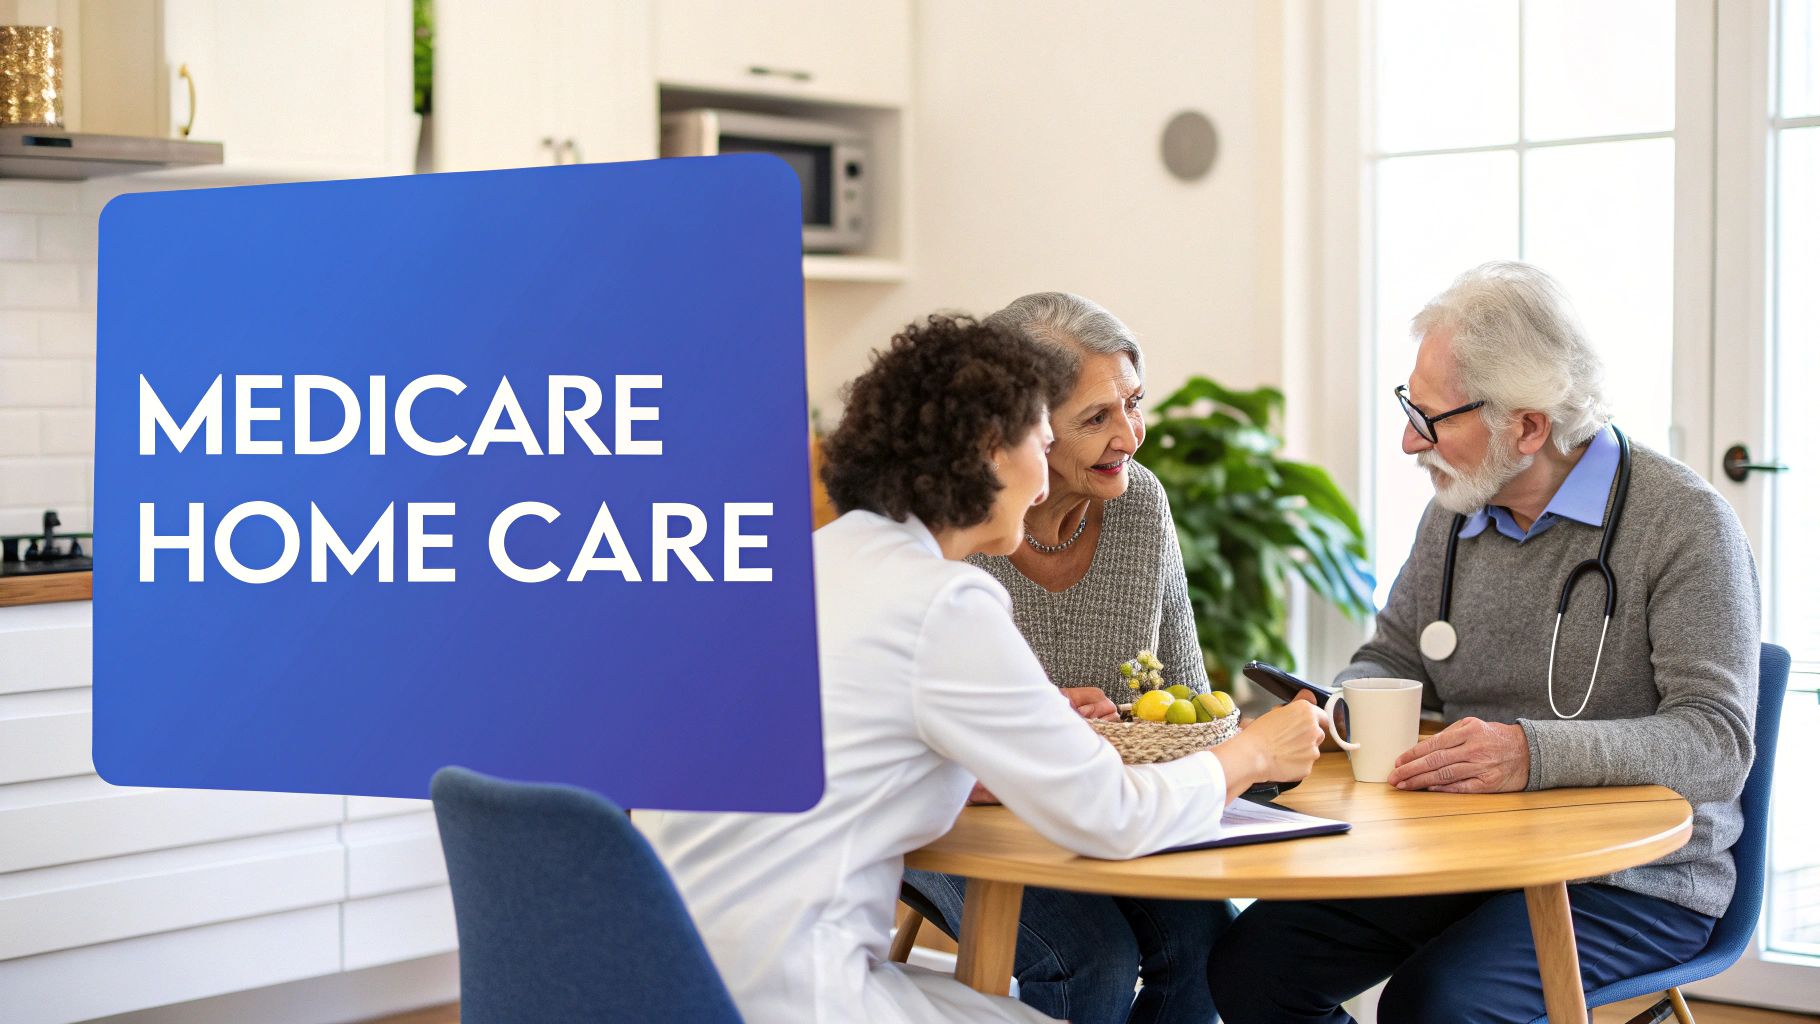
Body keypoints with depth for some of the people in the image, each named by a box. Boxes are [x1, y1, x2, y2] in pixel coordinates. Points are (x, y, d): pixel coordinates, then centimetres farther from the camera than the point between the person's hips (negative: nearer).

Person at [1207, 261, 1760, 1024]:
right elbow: (1392, 661, 18)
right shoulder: (1457, 510, 9)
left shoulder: (1684, 523, -12)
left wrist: (1537, 755, -35)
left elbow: (1717, 741, -20)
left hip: (1633, 881, -6)